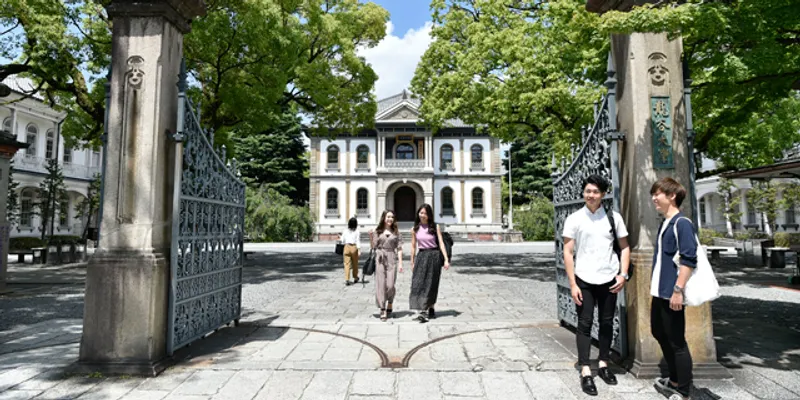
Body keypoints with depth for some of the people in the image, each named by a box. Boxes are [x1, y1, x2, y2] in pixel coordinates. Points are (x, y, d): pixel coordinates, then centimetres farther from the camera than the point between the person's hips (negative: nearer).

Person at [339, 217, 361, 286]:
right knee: (355, 263, 15)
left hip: (347, 247, 1)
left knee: (347, 264, 0)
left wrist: (340, 237, 27)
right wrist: (359, 250, -7)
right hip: (354, 247, -1)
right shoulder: (357, 232, -4)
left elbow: (343, 241, 6)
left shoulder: (345, 231, 1)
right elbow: (358, 241, -8)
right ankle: (355, 278, 29)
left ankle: (347, 279, -10)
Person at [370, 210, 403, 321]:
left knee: (390, 285, -4)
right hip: (380, 259, 0)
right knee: (381, 284, -3)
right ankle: (382, 310, 1)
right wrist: (370, 237, -6)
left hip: (391, 259, 0)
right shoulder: (377, 231, 8)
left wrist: (400, 263, 0)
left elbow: (399, 248, 6)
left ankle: (389, 307, 20)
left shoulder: (396, 232, 9)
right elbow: (373, 246, 9)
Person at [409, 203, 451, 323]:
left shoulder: (435, 227, 0)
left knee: (430, 284, 1)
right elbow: (413, 246, 11)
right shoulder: (415, 229, 6)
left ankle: (425, 311, 7)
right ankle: (430, 310, 2)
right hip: (421, 256, 2)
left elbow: (441, 243, -3)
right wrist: (412, 262, 11)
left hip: (433, 256, -2)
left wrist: (446, 259, -10)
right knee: (419, 283, -4)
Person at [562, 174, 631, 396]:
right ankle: (585, 372, 7)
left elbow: (624, 247, 8)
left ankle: (603, 364, 29)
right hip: (584, 280, -2)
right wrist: (572, 284, -8)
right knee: (585, 324, 1)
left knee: (607, 323, 13)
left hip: (609, 280, 2)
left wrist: (623, 274, -4)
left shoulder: (614, 217, 2)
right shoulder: (574, 219, -4)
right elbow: (567, 252, -4)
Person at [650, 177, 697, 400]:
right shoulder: (664, 223, 12)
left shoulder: (682, 223, -15)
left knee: (676, 342, 1)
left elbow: (689, 259, -21)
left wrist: (678, 289, -24)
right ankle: (674, 380, 37)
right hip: (659, 292, 10)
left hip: (671, 293, -10)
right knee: (659, 334, 20)